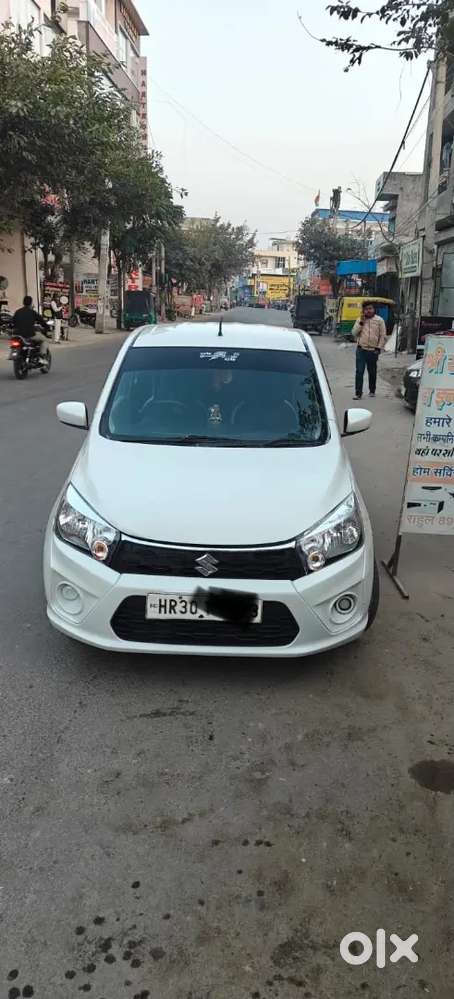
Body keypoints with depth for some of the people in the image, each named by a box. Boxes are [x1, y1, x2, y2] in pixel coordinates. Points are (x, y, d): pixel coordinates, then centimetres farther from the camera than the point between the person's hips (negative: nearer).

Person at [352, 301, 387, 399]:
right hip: (361, 350, 1)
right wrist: (361, 323, -9)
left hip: (373, 351, 0)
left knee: (372, 372, 10)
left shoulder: (379, 320, 2)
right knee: (359, 371, -7)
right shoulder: (360, 320, 8)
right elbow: (354, 333, 0)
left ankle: (372, 391, 25)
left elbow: (383, 336, 2)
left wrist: (379, 348, -5)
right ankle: (358, 393, -5)